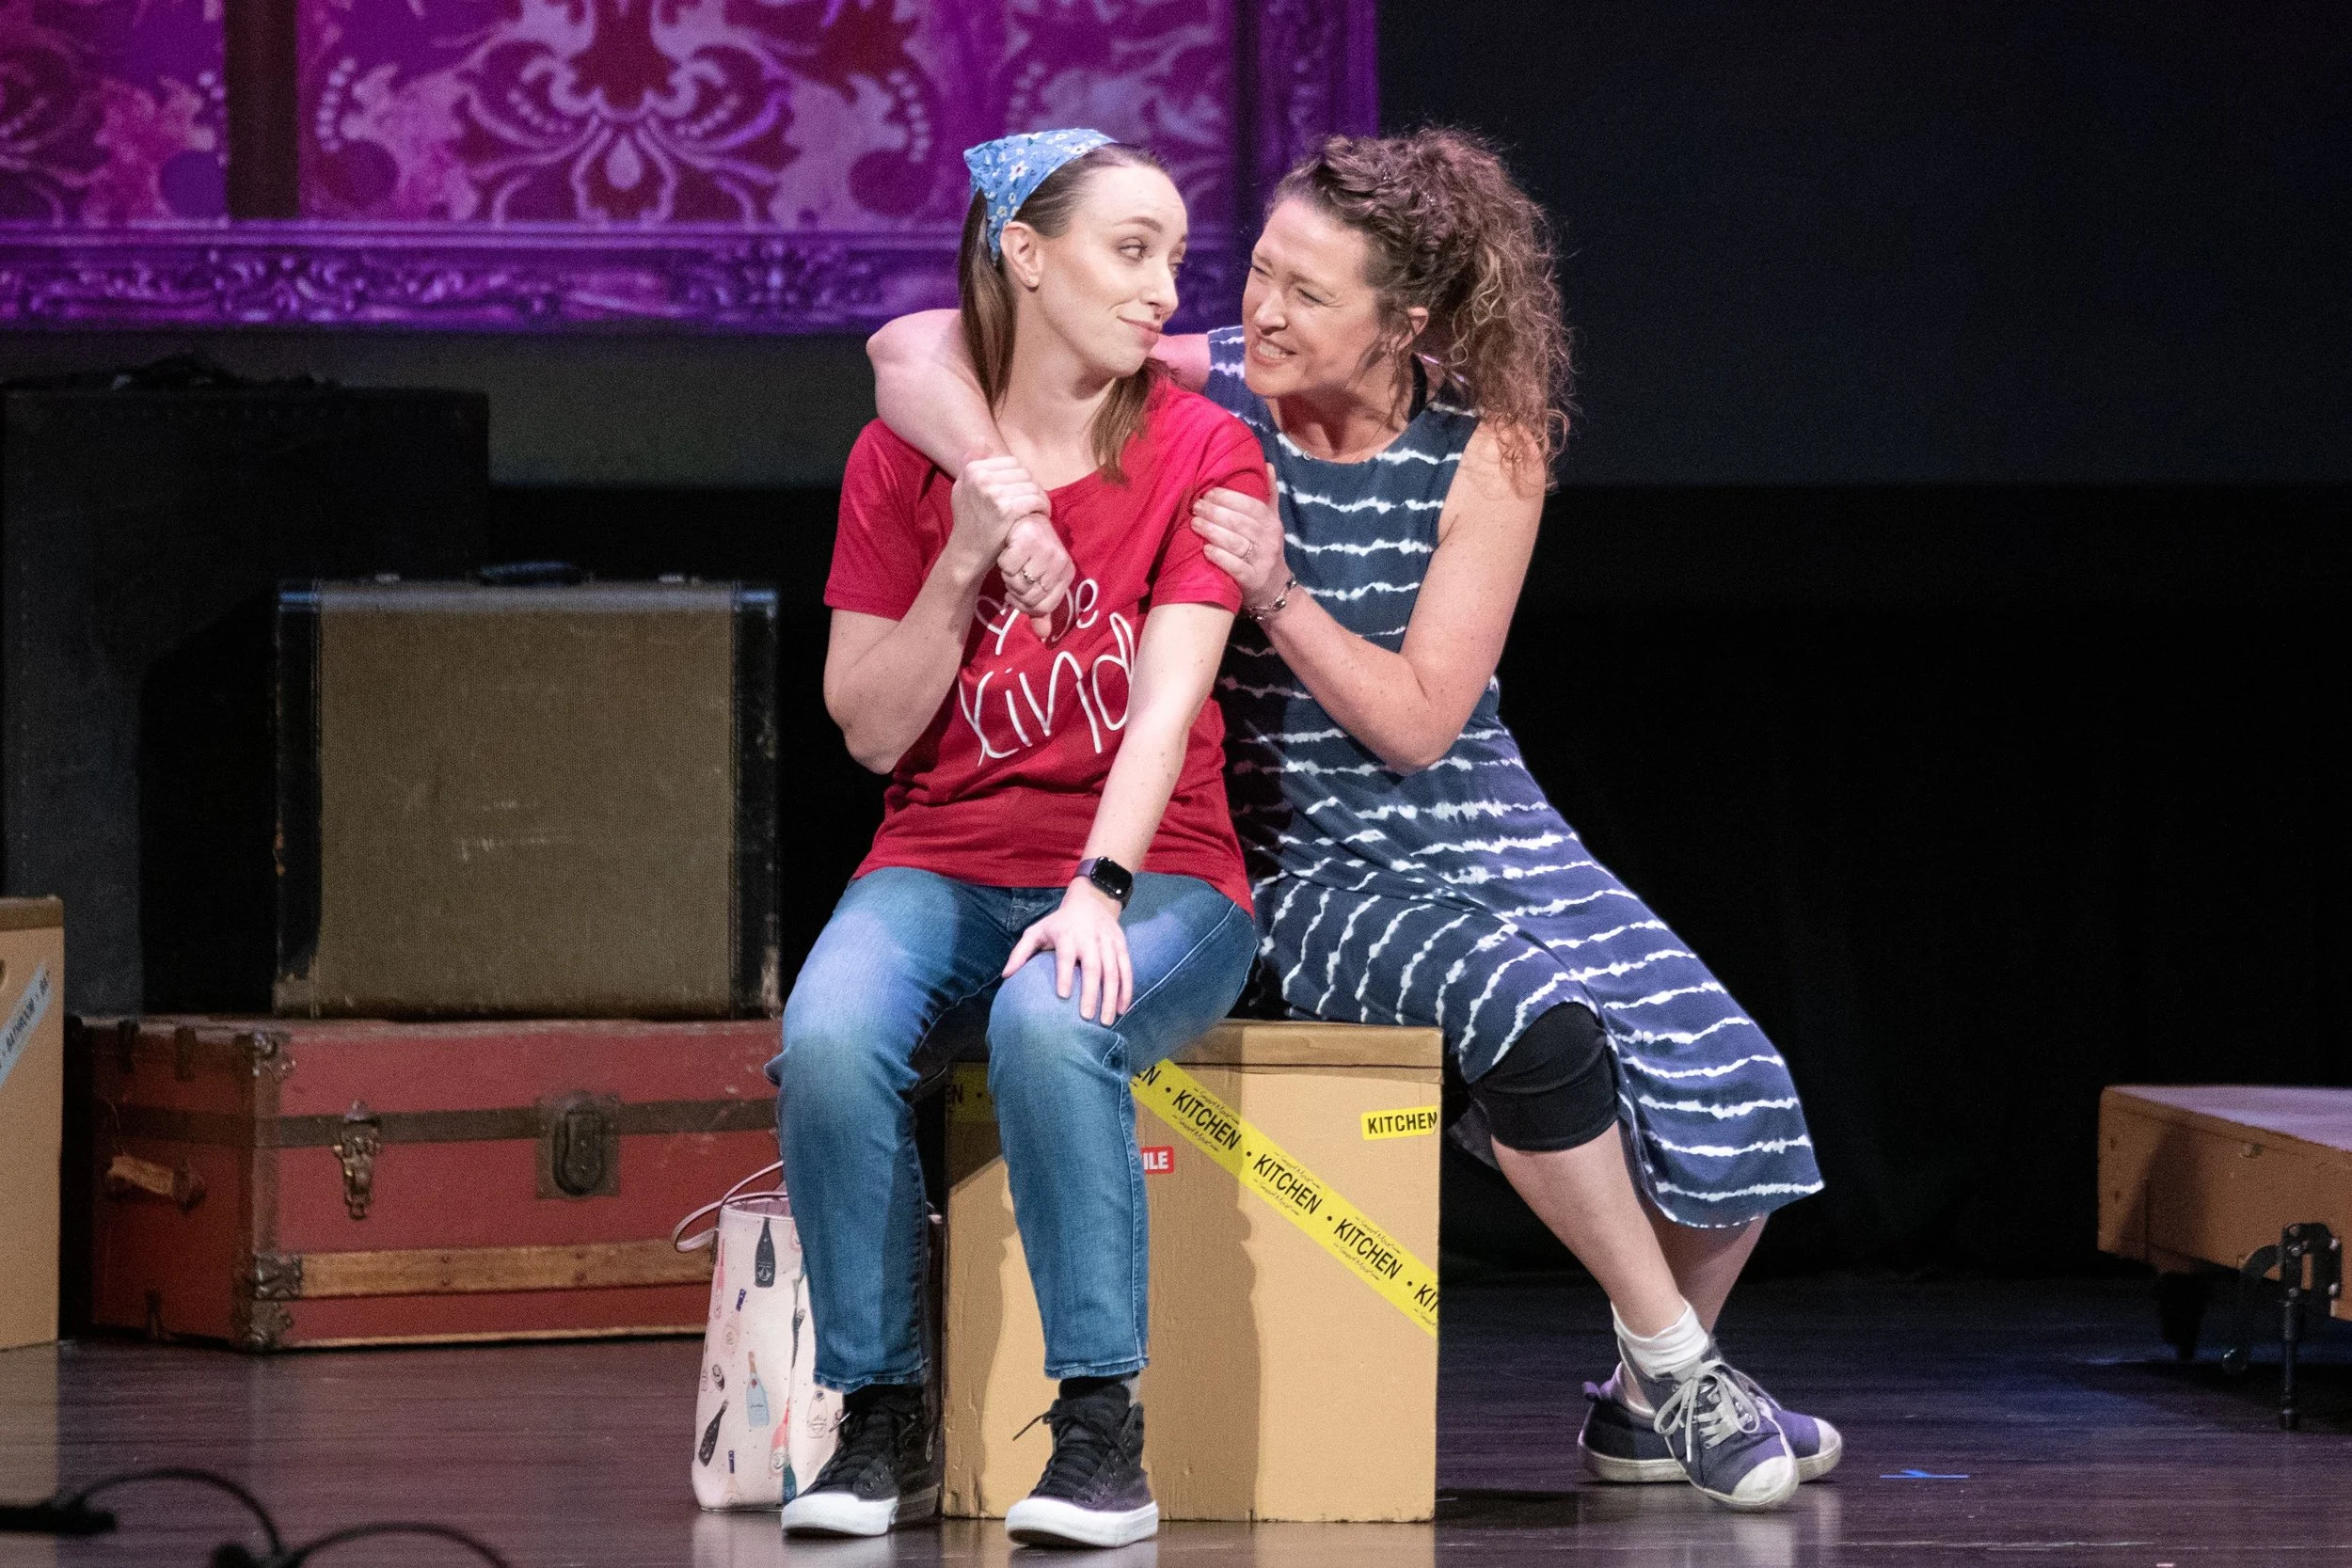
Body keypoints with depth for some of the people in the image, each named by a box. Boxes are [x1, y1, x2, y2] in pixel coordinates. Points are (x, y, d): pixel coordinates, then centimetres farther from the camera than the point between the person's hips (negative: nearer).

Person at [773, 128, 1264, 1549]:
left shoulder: (1201, 453, -1)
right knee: (830, 1040, -31)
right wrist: (965, 563, -10)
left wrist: (1101, 890, -29)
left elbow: (1168, 696, -14)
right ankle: (885, 1429, -17)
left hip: (1155, 873, -2)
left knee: (1051, 1023, -37)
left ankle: (1101, 1432, -27)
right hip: (945, 868, 2)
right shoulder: (905, 459, 5)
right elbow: (873, 734, 4)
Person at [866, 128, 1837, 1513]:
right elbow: (916, 348, -17)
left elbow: (1419, 724, -12)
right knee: (1536, 1017, -31)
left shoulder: (1487, 450, -6)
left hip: (1474, 827, 3)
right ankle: (1675, 1358, -10)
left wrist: (1280, 593, -25)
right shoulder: (1205, 397, -9)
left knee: (1719, 1079, -14)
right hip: (1294, 864, -3)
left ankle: (1651, 1402, 12)